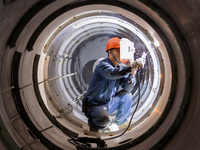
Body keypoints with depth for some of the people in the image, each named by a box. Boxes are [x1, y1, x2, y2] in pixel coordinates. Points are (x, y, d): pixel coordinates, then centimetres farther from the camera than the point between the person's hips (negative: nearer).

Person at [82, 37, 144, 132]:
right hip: (94, 105, -8)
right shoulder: (103, 65, -18)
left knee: (126, 94, 1)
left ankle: (120, 122, 13)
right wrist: (130, 68, -52)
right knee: (105, 119, -35)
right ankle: (92, 122, 1)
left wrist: (132, 74, -24)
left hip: (108, 104, 8)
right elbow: (112, 73, -41)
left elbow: (127, 88, -5)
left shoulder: (120, 69, 6)